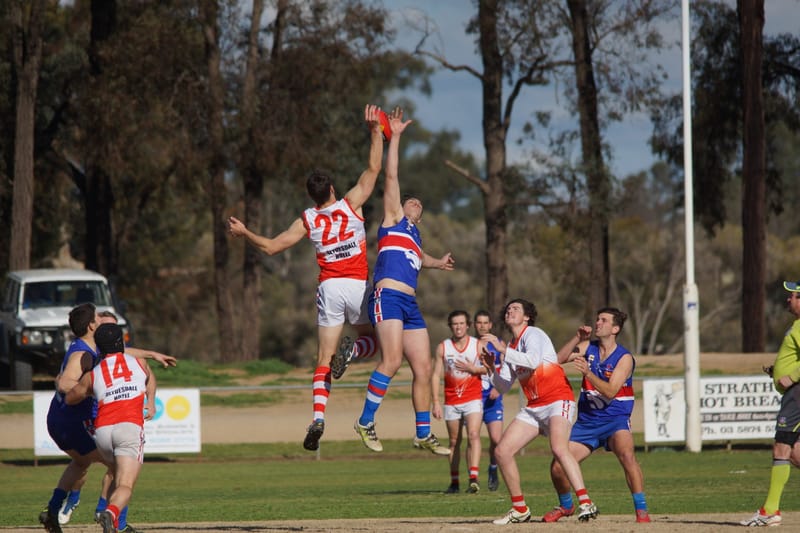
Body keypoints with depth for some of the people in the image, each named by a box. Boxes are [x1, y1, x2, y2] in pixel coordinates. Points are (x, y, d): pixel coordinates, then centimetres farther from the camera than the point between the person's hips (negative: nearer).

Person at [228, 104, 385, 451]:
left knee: (324, 359, 1)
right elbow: (374, 169, 5)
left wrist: (243, 232, 21)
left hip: (329, 289, 1)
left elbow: (271, 247, 8)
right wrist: (375, 131, 7)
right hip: (358, 286, -1)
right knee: (371, 341, 20)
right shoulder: (350, 205, 1)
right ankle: (351, 351, -17)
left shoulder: (307, 221, 5)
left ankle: (318, 417, -17)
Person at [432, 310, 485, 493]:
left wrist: (473, 369, -14)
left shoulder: (478, 345, -1)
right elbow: (436, 375, 1)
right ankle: (454, 482, 17)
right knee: (454, 442, 9)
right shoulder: (443, 347, 0)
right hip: (451, 401, 2)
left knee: (473, 435, -20)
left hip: (473, 399, -2)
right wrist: (436, 402, -5)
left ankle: (474, 478, -28)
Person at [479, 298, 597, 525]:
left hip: (558, 400, -8)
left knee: (559, 449, -31)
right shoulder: (511, 347, 18)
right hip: (533, 408, 8)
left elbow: (532, 361, -26)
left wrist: (502, 349, -25)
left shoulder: (533, 334, -5)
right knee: (502, 451, 0)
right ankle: (520, 509, 10)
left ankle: (586, 504, -33)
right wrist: (491, 368, -3)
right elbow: (503, 386, 15)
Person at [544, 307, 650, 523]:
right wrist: (577, 338, -14)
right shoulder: (589, 348, 5)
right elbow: (558, 359, -4)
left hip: (615, 419, -5)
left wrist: (588, 372, -33)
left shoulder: (624, 358, -10)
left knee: (626, 454, -34)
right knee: (557, 467, -2)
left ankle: (641, 510, -28)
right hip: (587, 420, 5)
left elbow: (610, 391, -21)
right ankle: (565, 506, 27)